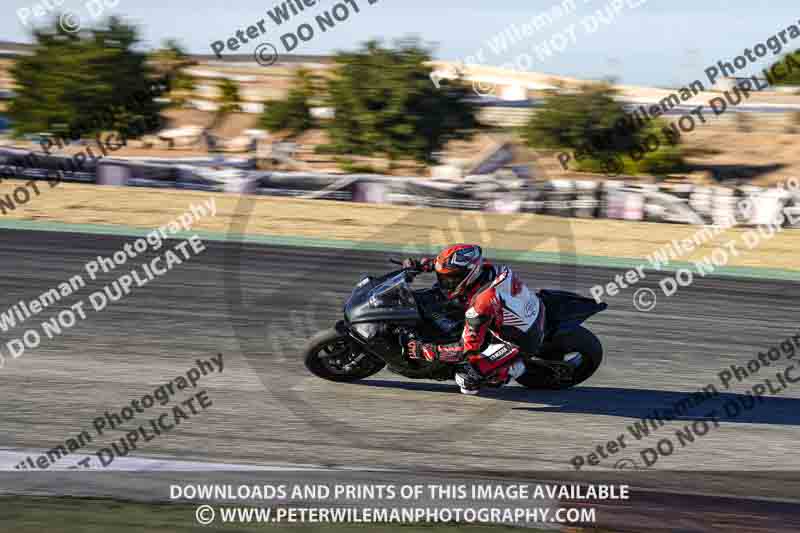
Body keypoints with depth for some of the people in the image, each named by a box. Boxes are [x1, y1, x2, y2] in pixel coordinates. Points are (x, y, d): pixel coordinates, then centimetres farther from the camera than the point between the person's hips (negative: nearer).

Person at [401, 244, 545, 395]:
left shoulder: (481, 303, -33)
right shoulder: (484, 267, -12)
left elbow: (466, 350, -26)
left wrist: (423, 350, -23)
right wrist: (419, 264, 1)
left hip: (519, 341, -8)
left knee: (465, 377, -13)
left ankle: (512, 367, 3)